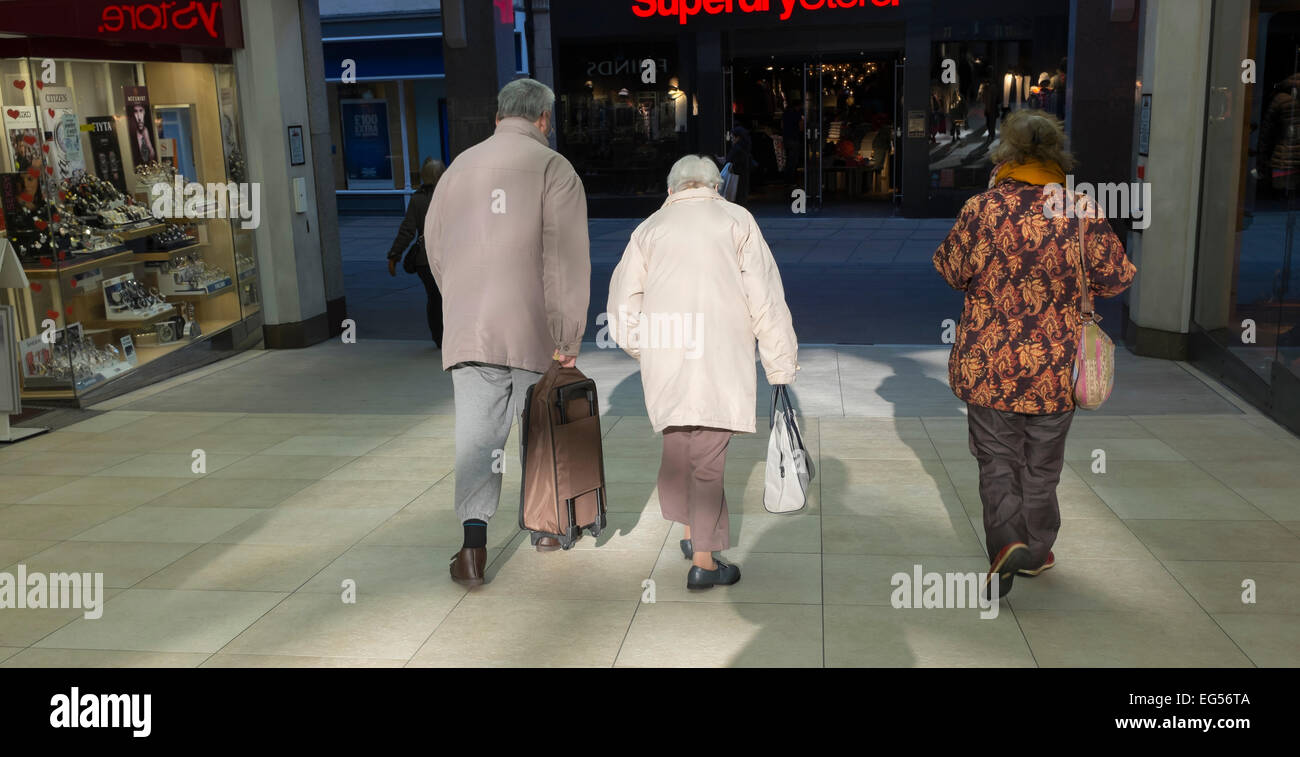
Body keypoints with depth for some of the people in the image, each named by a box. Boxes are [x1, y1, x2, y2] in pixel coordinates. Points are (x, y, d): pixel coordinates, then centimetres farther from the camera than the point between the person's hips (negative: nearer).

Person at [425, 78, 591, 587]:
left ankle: (473, 543, -8)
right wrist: (568, 338, -9)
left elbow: (434, 248, 20)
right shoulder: (553, 167, -2)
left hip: (467, 329, 3)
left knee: (475, 436, 1)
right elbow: (566, 259, -10)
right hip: (535, 328, -3)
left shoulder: (458, 168, 14)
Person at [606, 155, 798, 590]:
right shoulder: (736, 221, 6)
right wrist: (782, 366, 4)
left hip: (664, 362, 3)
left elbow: (622, 309, 9)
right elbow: (766, 300, 0)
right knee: (709, 456, 0)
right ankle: (704, 561, 5)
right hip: (719, 362, -3)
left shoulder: (650, 228, 13)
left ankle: (692, 532, 30)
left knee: (677, 446, 19)